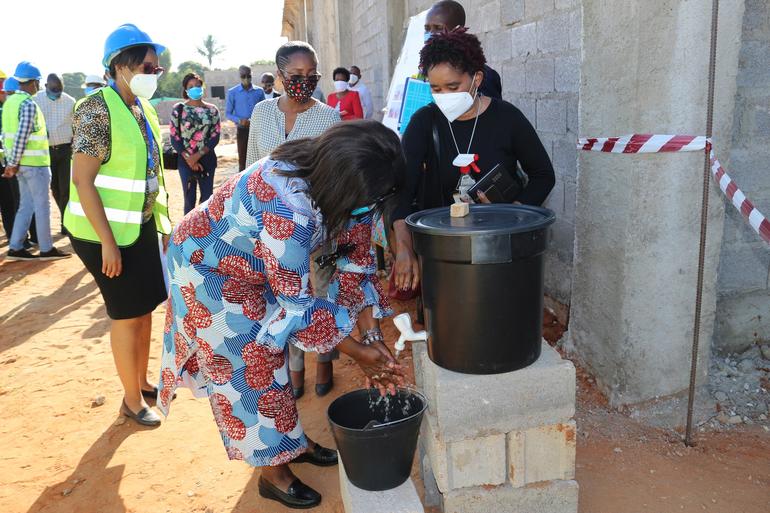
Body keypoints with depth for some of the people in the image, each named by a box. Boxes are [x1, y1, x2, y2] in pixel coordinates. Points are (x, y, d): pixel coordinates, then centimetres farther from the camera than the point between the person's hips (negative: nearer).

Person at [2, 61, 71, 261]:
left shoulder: (10, 101, 13)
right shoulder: (29, 104, -15)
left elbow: (7, 134, 14)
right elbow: (22, 136, -20)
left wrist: (11, 162, 15)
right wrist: (13, 164, -15)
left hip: (21, 162, 9)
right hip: (34, 162, -9)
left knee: (26, 205, 14)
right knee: (42, 206, 0)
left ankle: (15, 248, 15)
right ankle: (46, 249, 8)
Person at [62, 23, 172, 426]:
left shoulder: (144, 109, 7)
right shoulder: (97, 110, -17)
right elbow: (82, 180, -19)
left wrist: (163, 223, 14)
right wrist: (107, 242, -21)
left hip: (142, 226, 7)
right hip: (107, 231, -7)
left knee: (146, 307, 15)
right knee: (127, 315, 3)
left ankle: (143, 382, 33)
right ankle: (131, 400, 20)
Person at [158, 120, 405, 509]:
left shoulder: (345, 187, -19)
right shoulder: (287, 207, -42)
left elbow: (356, 261, -11)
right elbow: (296, 303, -33)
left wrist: (372, 335, -17)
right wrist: (357, 351, -25)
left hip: (252, 269, 7)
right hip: (209, 269, -7)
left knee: (273, 348, 15)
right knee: (249, 363, 0)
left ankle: (292, 440, 33)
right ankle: (273, 471, 17)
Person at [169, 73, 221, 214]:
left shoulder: (212, 110, 2)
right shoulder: (178, 109, -1)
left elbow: (215, 136, -2)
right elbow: (174, 138, -3)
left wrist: (198, 155, -13)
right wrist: (189, 159, -11)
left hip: (207, 160, 1)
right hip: (186, 161, -1)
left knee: (207, 198, 4)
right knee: (189, 199, 3)